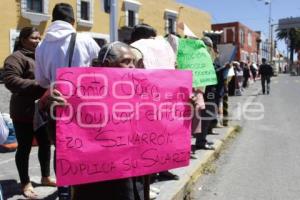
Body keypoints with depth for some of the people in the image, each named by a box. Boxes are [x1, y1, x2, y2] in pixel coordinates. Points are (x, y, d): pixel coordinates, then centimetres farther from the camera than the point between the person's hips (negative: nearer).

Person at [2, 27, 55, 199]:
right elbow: (10, 80, -24)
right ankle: (26, 184, 19)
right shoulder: (17, 58, -11)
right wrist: (38, 85, -25)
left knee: (46, 144, 15)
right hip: (24, 112, -7)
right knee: (25, 147, 5)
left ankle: (46, 177, 31)